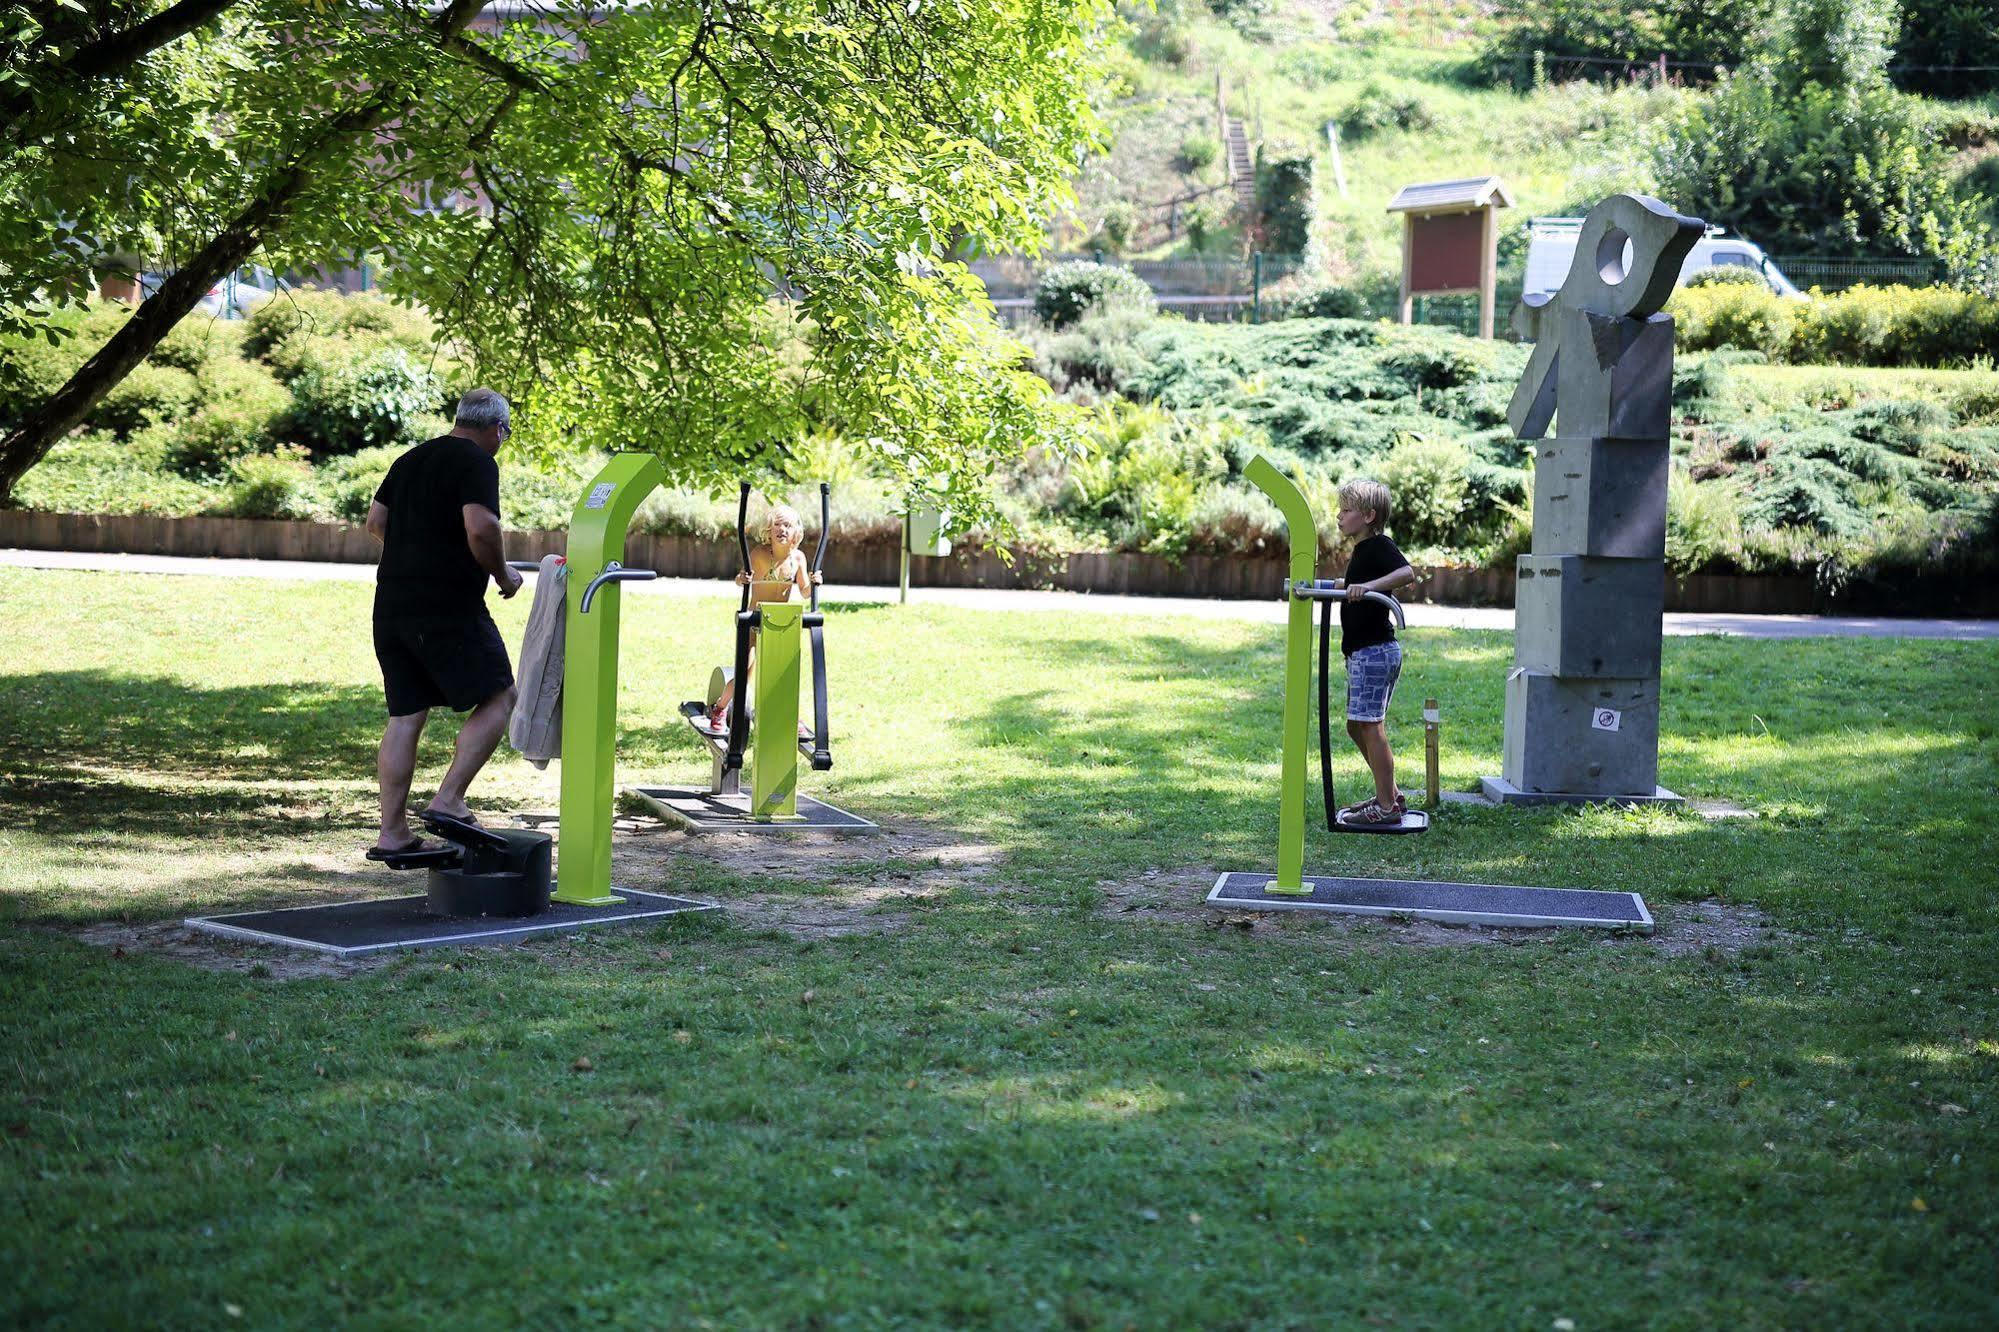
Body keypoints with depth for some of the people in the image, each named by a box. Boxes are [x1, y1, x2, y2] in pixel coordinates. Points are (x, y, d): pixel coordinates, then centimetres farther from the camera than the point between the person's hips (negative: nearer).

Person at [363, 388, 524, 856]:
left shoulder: (411, 460, 18)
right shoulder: (478, 463, -8)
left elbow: (375, 522, 22)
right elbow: (481, 528, -21)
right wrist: (503, 575, -6)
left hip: (392, 606, 8)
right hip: (449, 607, -8)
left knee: (405, 716, 10)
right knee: (497, 698, 2)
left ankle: (392, 832, 10)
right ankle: (448, 800, -7)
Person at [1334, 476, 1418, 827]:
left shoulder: (1379, 546, -13)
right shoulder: (1362, 549, 17)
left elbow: (1407, 572, -32)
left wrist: (1368, 586, -41)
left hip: (1375, 651, -10)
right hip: (1362, 651, 10)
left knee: (1370, 725, -8)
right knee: (1358, 726, 15)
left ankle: (1386, 806, -4)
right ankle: (1390, 795, 22)